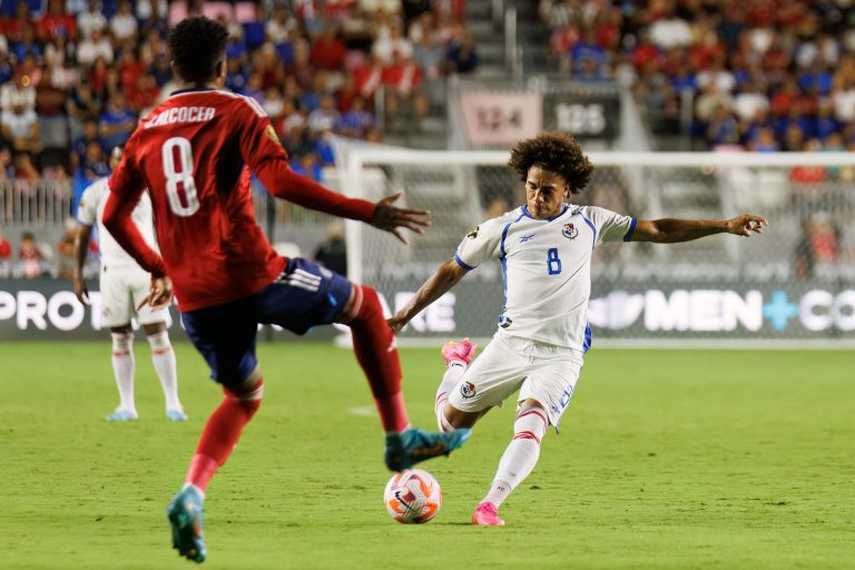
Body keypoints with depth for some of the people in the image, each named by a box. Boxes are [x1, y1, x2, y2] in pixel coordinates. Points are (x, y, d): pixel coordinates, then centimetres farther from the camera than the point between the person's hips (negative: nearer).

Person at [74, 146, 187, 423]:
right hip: (113, 272, 1)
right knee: (121, 339, 2)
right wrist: (77, 275, 6)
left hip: (147, 270, -1)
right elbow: (82, 235, 11)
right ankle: (127, 406, 7)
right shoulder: (95, 194, 3)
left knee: (158, 335, -7)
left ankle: (173, 403, -4)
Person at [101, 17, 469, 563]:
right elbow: (280, 180, -18)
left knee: (244, 395, 24)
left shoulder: (147, 129, 13)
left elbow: (114, 215, 17)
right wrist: (366, 212, -17)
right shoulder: (237, 112, -3)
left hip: (192, 295, 6)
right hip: (251, 273, -6)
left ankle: (191, 496, 0)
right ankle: (400, 438, 17)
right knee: (366, 305, 17)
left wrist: (157, 269, 32)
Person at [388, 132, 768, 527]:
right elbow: (452, 270, 13)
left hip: (562, 355, -1)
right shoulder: (503, 229, 4)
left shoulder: (589, 222, 7)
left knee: (530, 425, -26)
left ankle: (489, 506, -28)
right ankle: (458, 363, 40)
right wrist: (406, 314, 13)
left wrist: (725, 226, 11)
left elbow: (658, 231, 14)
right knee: (450, 420, 8)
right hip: (511, 343, 1)